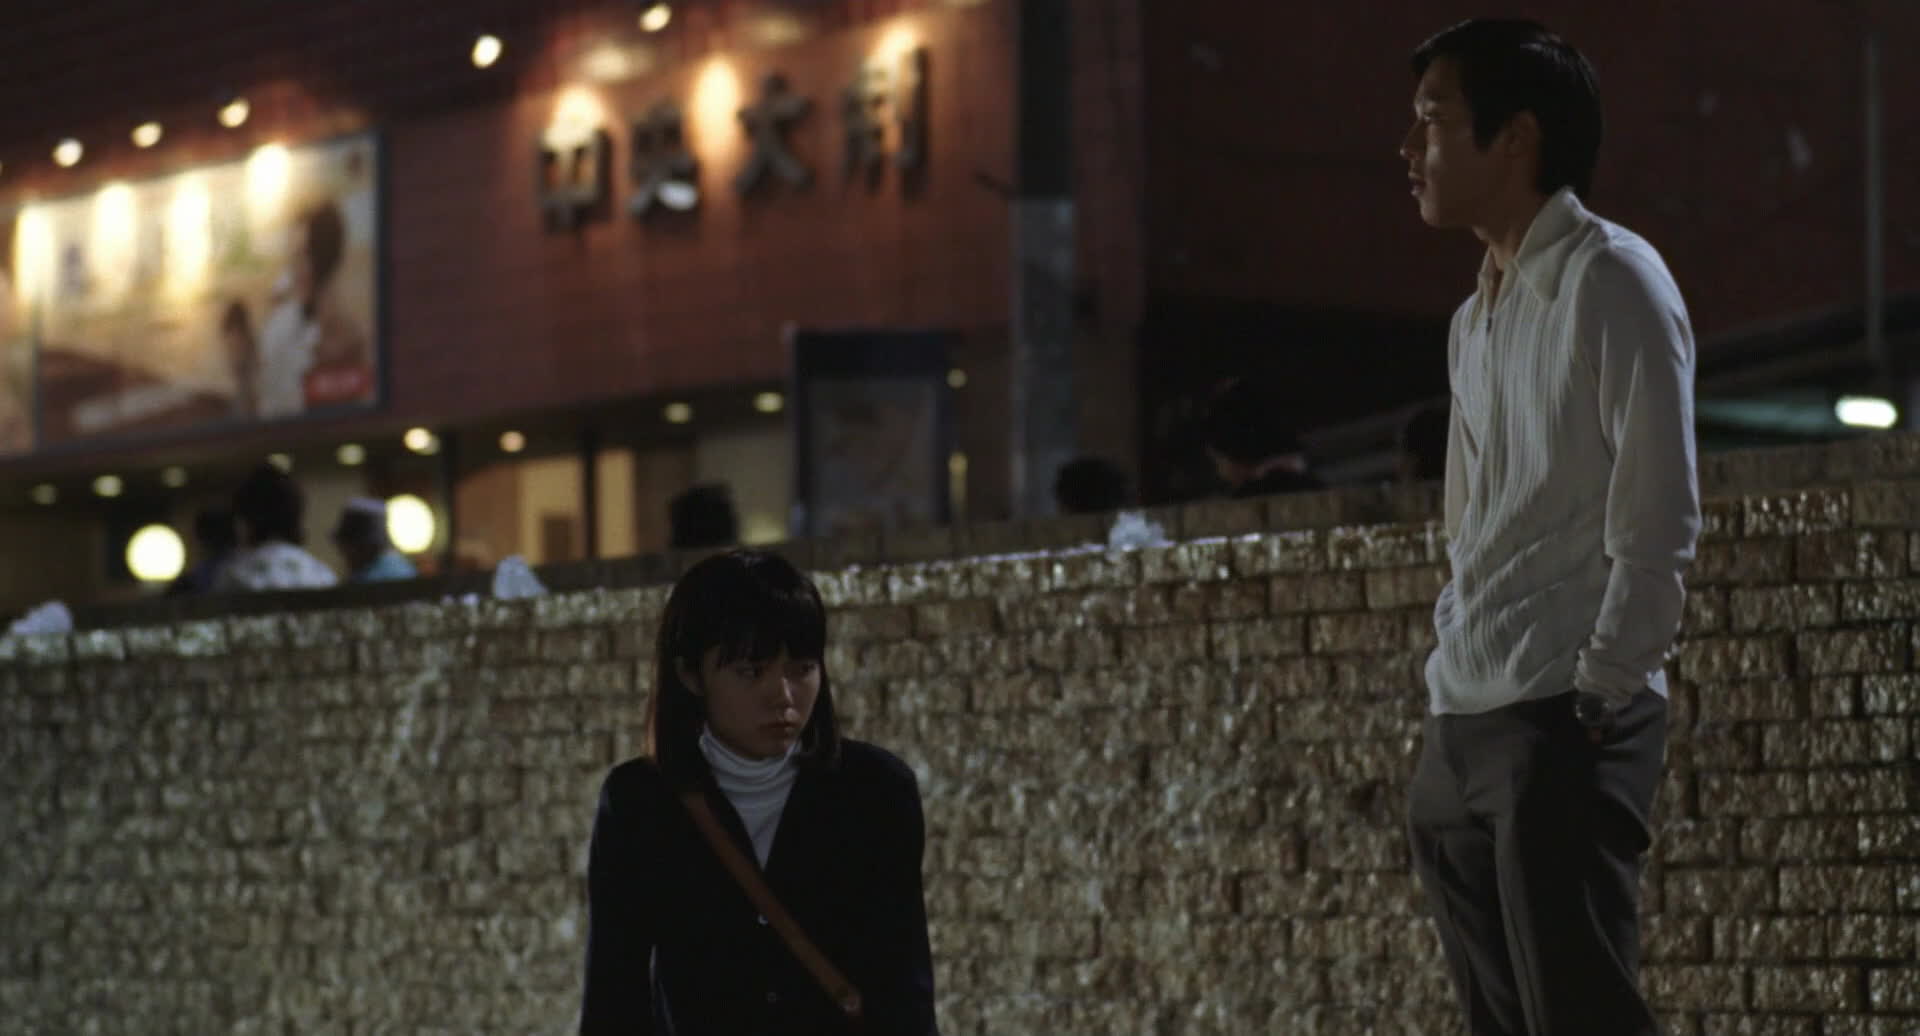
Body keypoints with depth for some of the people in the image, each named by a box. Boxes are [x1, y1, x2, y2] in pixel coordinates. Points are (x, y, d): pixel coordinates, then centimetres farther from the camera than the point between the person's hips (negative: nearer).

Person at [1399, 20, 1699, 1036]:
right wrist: (1452, 679, 15)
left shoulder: (1611, 281, -5)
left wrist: (1599, 697, -15)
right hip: (1459, 738, 8)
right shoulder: (1475, 320, 19)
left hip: (1564, 727, -8)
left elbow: (1659, 520, -11)